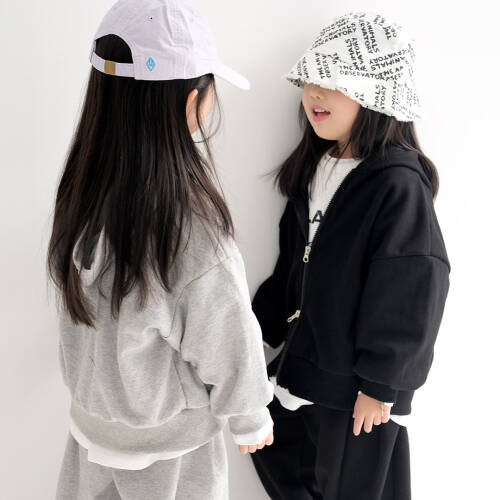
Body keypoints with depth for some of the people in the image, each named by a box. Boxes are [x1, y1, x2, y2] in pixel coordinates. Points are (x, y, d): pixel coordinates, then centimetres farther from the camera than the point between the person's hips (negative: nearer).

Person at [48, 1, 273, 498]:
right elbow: (228, 350, -21)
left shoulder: (80, 191, -16)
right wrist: (252, 421, -3)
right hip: (166, 444, -4)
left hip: (91, 418, 5)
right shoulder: (195, 239, -35)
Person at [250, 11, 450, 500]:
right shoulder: (313, 170, 3)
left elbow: (411, 294, -21)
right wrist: (262, 325, 13)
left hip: (358, 382, -8)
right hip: (306, 357, 8)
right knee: (274, 448, 22)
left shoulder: (399, 184, -23)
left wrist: (380, 385, -16)